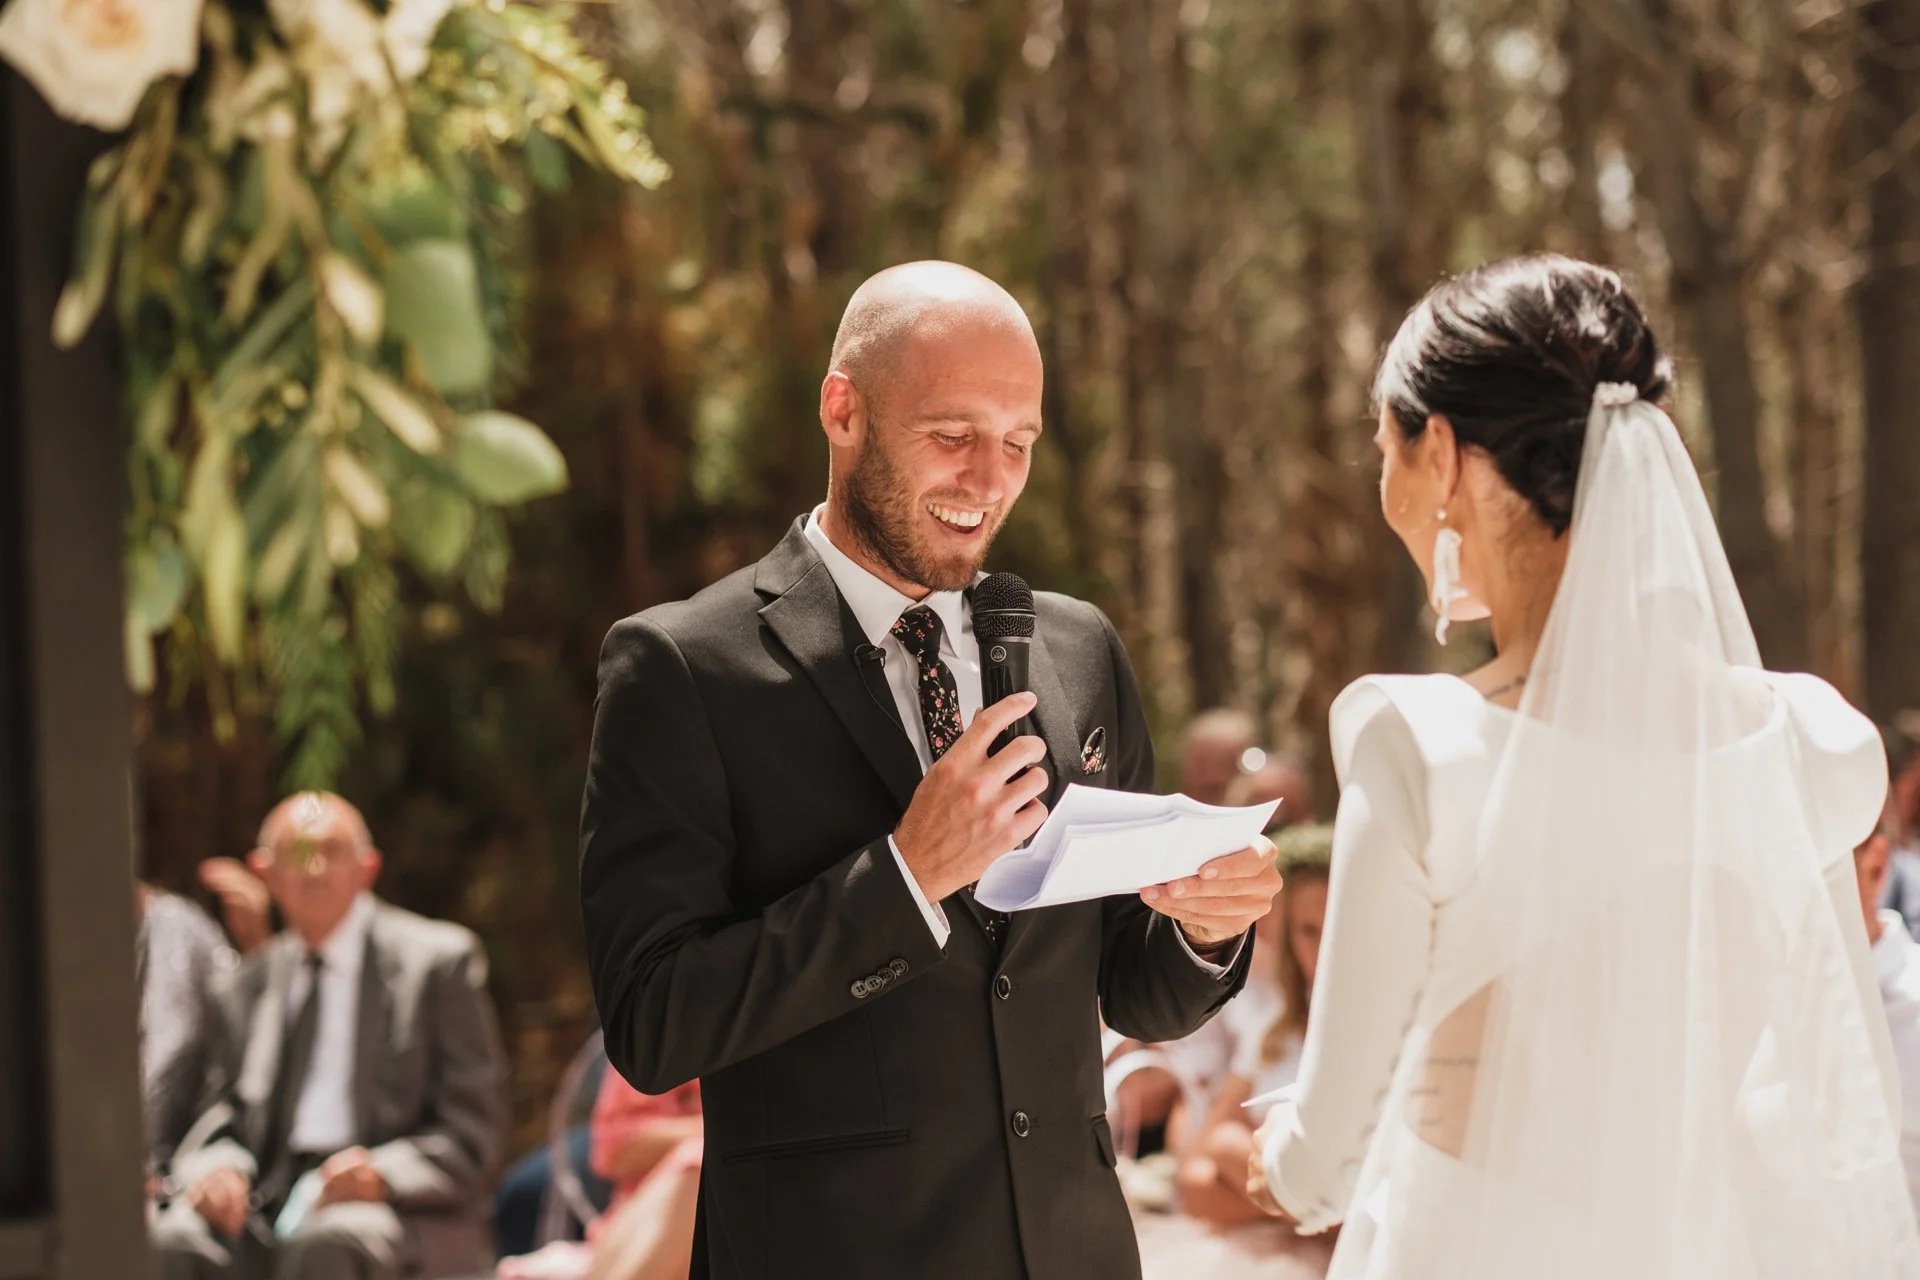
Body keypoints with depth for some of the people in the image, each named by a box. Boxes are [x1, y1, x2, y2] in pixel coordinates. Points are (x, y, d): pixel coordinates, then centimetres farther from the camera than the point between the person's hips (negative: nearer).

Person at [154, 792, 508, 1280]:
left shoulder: (440, 960, 5)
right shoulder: (255, 979, 21)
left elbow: (471, 1133, 1)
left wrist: (383, 1174, -18)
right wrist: (216, 1167, -5)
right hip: (265, 1200, 4)